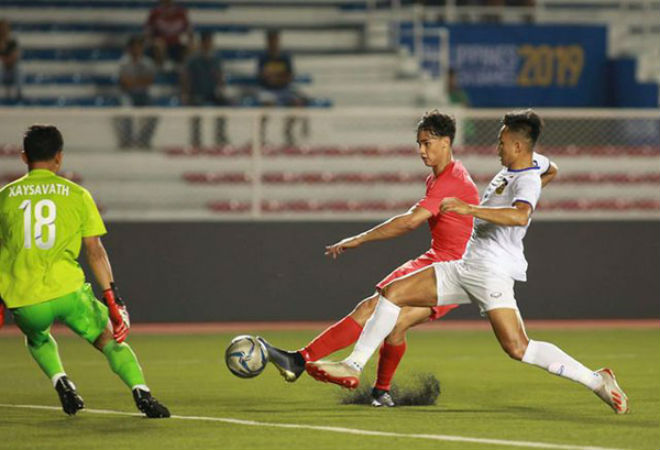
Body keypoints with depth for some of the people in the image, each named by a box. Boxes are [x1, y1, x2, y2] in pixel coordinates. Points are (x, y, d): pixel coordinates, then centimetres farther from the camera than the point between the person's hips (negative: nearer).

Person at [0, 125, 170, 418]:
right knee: (110, 340, 14)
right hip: (67, 289, -1)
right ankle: (141, 391, -9)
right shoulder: (77, 195, 7)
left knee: (37, 339, 33)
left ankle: (60, 382, 7)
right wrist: (112, 298, 5)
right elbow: (94, 250, 3)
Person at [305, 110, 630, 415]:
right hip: (464, 266, 10)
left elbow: (520, 215, -36)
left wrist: (469, 209, -38)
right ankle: (353, 367, 7)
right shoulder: (508, 172, 15)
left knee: (518, 348, -21)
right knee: (393, 292, 4)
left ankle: (595, 380, -11)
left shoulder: (528, 181, -14)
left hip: (492, 273, -10)